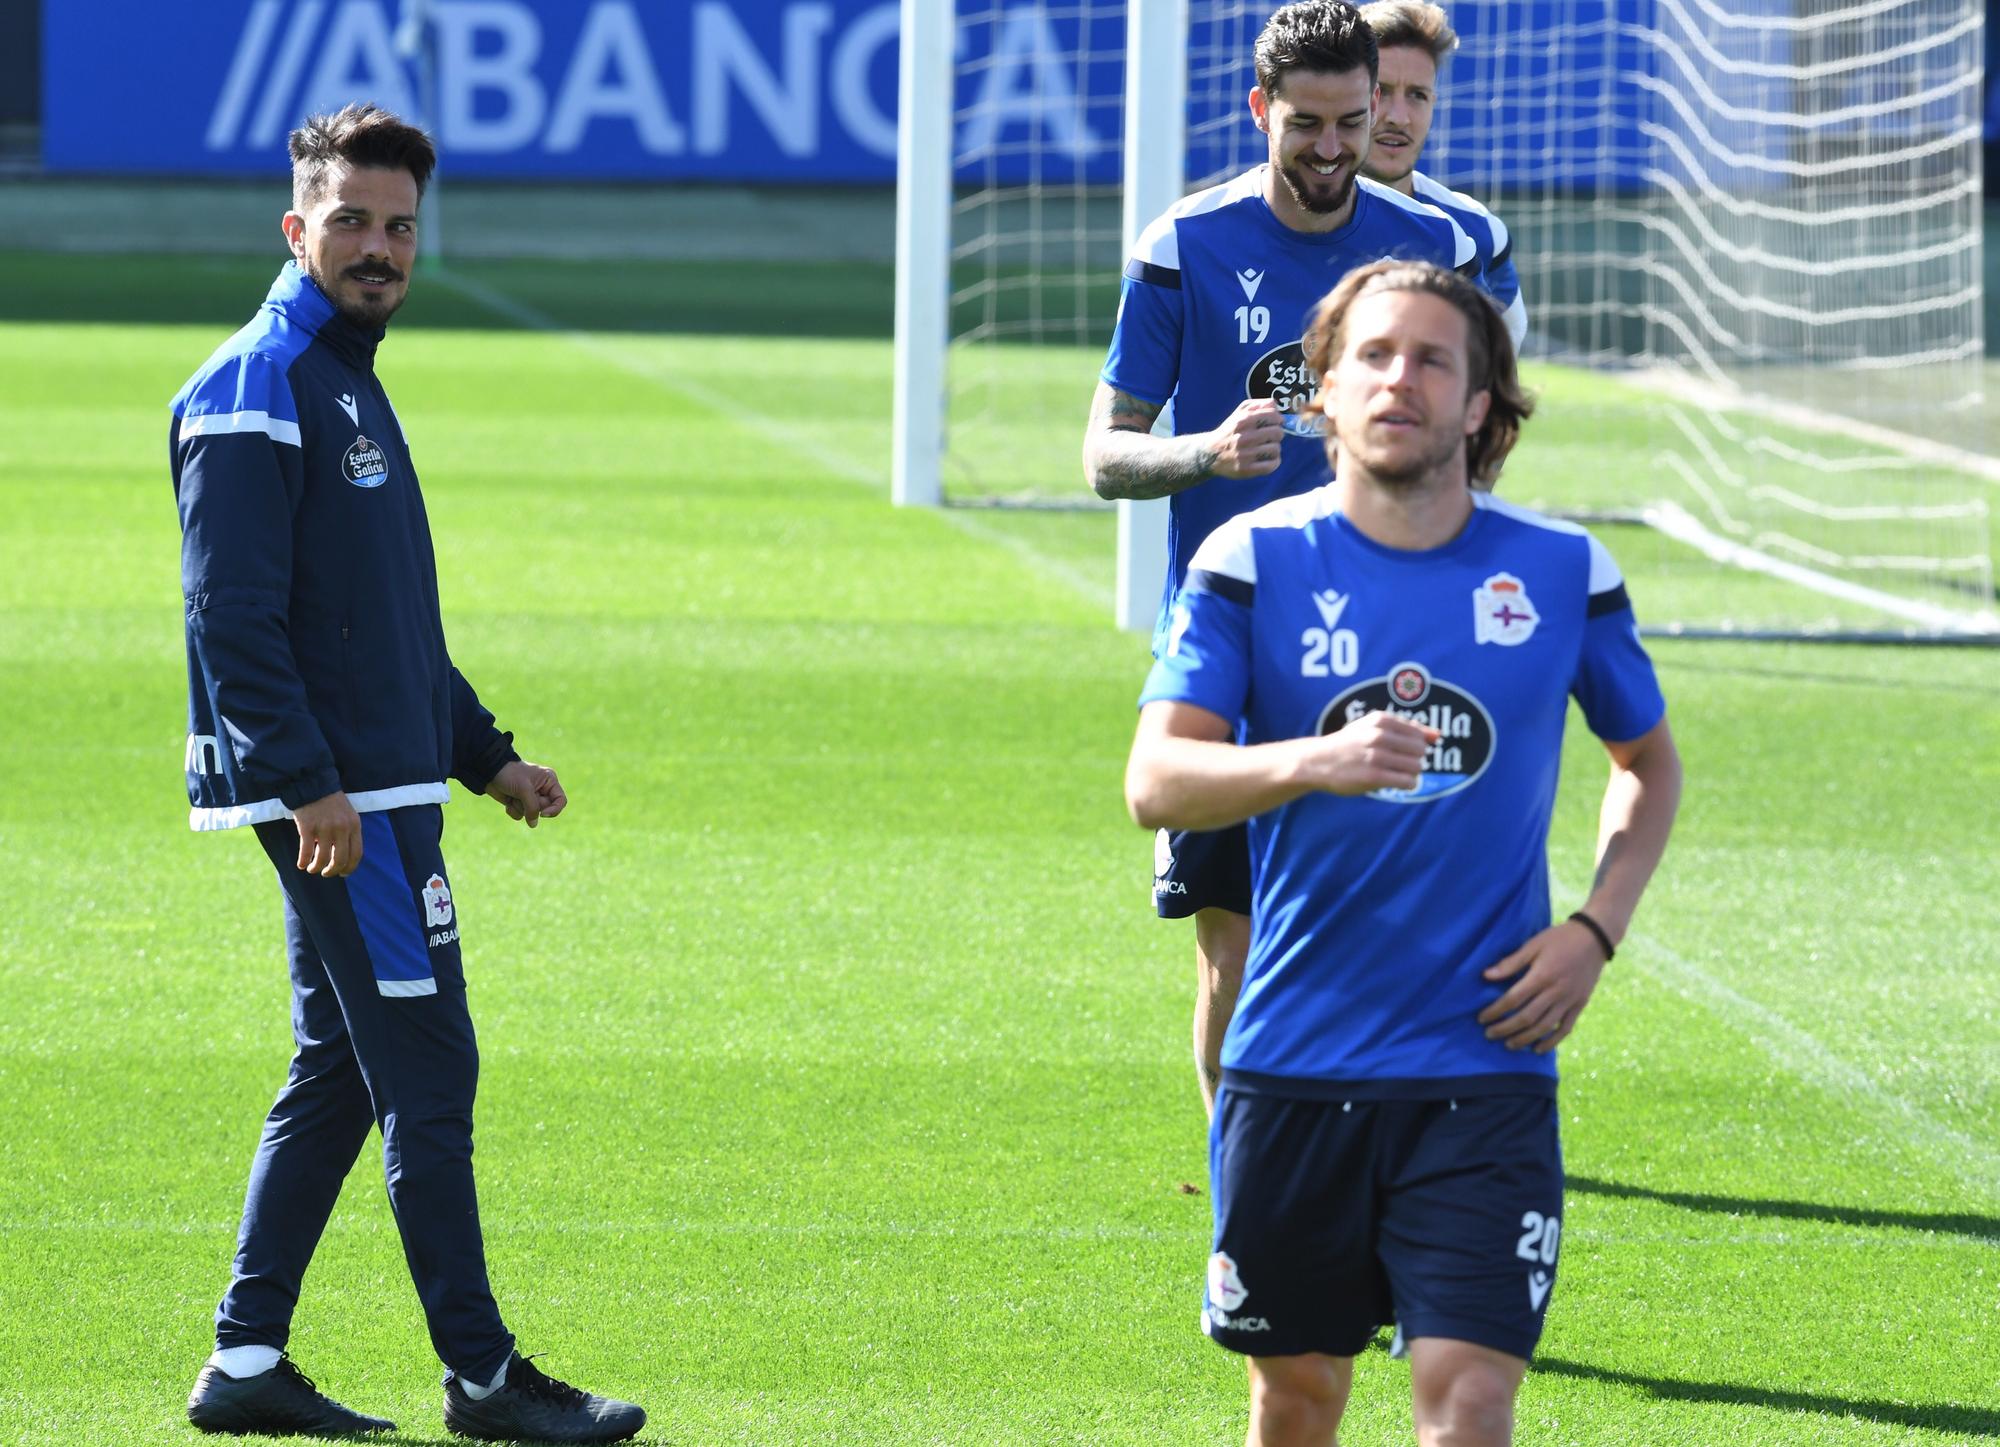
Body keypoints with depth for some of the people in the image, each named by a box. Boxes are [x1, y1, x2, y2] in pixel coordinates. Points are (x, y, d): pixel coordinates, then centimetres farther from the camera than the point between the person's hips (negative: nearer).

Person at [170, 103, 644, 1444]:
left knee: (339, 1072, 11)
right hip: (337, 799, -10)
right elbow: (232, 611, -19)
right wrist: (307, 780, -24)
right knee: (427, 1071, -8)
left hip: (380, 788, 10)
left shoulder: (348, 381, 19)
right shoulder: (258, 391, -11)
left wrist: (488, 755, 25)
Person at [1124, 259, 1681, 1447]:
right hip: (1294, 1063, 1)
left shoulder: (1564, 570, 2)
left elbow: (1650, 761, 19)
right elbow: (1156, 781, -12)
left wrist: (1597, 929, 3)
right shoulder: (1254, 561, -1)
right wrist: (1315, 761, -31)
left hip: (1484, 1069, -1)